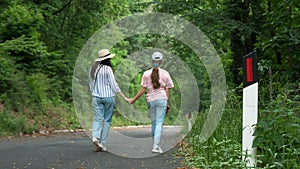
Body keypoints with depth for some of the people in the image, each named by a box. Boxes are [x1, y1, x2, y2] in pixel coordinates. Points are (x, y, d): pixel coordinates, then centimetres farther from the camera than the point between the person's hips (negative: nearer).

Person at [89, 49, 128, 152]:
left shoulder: (92, 68, 7)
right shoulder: (107, 69, -10)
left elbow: (91, 84, 14)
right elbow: (114, 85, -10)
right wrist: (124, 97, -5)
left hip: (96, 97, 4)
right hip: (108, 97, -4)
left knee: (98, 118, 2)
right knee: (107, 120, 6)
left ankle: (95, 136, -24)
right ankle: (102, 143, 6)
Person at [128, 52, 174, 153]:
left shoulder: (146, 74, 2)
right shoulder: (165, 74, 1)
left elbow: (143, 90, 0)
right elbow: (167, 90, 2)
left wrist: (134, 100, 8)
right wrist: (168, 104, 9)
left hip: (151, 100, 2)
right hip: (162, 99, -2)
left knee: (154, 123, 14)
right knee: (159, 123, -2)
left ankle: (156, 145, 21)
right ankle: (156, 146, -10)